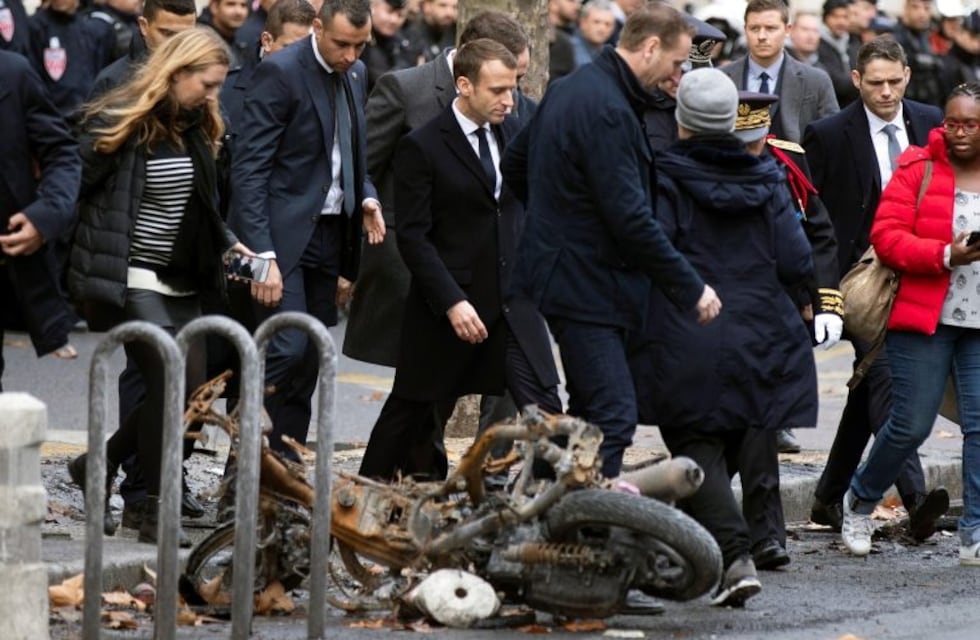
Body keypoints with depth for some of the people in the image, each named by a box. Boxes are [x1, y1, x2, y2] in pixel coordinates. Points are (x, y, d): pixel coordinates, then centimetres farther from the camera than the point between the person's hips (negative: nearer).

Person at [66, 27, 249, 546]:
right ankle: (156, 512, -8)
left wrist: (227, 243, 8)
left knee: (186, 387, 4)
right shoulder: (117, 123, -12)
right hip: (125, 281, -8)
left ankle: (98, 465, 25)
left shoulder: (196, 128, 11)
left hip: (179, 283, 8)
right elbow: (73, 190, -12)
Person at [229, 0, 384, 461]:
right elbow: (249, 168, -16)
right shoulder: (279, 73, -12)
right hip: (282, 233, -7)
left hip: (329, 233, 7)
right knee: (286, 352, -18)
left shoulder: (355, 75, 12)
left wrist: (365, 196, 2)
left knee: (308, 362, 7)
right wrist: (263, 255, -23)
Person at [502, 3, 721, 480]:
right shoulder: (608, 109, -20)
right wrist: (691, 289, -19)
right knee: (613, 417, -13)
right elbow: (631, 217, -24)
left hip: (564, 274, 11)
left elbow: (514, 165, 23)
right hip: (587, 284, -11)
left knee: (590, 413, 15)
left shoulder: (570, 90, 12)